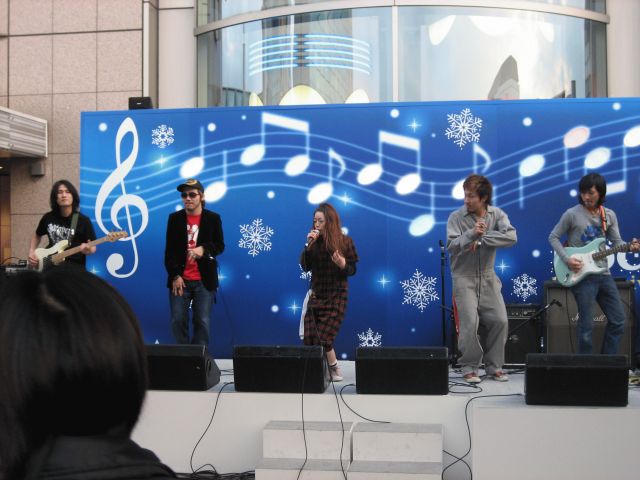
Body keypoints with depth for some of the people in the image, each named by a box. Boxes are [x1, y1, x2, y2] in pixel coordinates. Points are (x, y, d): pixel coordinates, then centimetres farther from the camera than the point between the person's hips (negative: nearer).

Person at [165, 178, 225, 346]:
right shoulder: (174, 218, 5)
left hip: (204, 280, -1)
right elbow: (169, 250, 4)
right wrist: (175, 276, -6)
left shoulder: (213, 218, 2)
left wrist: (204, 249, -19)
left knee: (202, 322, -2)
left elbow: (220, 245, 3)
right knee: (178, 321, 0)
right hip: (180, 279, 1)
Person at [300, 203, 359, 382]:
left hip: (336, 296, -3)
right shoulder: (314, 241, 2)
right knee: (310, 338, -1)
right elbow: (305, 267, -4)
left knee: (323, 337, -10)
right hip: (316, 295, 4)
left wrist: (343, 264, -25)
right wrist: (308, 245, -14)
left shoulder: (345, 241, -6)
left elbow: (352, 270, -3)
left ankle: (333, 368, 11)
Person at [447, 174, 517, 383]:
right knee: (470, 322, -13)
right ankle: (469, 368, 3)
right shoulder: (456, 217, -6)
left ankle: (494, 367, 15)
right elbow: (451, 245, -15)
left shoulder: (497, 214, 0)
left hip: (488, 278, 3)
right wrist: (472, 233, -29)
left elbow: (511, 237, -16)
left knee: (500, 321, -1)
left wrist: (481, 239, -21)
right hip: (464, 278, -3)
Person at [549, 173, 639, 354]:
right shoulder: (572, 214, -8)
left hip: (603, 273, 6)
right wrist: (566, 259, -15)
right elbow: (553, 237, -2)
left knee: (618, 320, 6)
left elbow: (617, 242, 8)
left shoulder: (609, 215, 7)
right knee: (587, 325, -3)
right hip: (581, 275, -5)